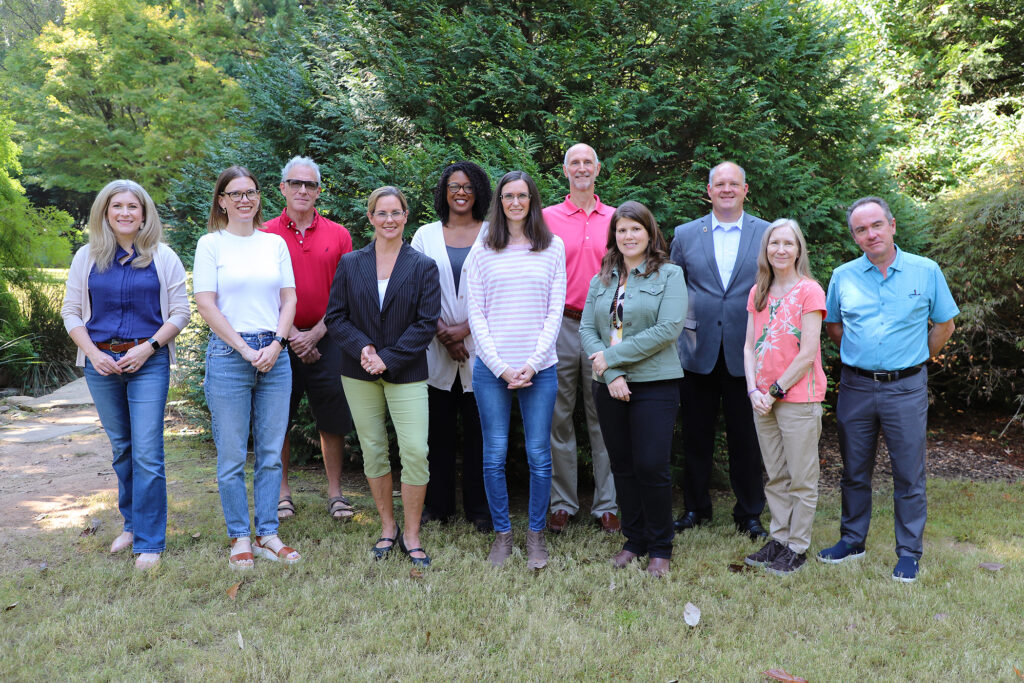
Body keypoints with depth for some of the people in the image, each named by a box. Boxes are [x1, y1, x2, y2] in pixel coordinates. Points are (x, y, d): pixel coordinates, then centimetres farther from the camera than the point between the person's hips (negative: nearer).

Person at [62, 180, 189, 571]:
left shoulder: (163, 257, 2)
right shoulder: (87, 258, 8)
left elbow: (180, 312, 1)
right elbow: (71, 312, 9)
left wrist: (148, 347, -12)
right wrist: (93, 353, -5)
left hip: (148, 362, -3)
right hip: (101, 363, 3)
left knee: (147, 453, -7)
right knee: (121, 448, 13)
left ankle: (149, 542, 1)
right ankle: (132, 524, 29)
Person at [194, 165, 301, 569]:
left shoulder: (275, 243, 12)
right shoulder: (211, 244, 3)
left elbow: (289, 299, 10)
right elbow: (206, 304, -4)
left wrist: (276, 344, -5)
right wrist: (245, 348, -10)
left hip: (274, 357, 3)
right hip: (228, 355, -3)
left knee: (271, 453, 6)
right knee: (231, 456, 2)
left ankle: (267, 535, 16)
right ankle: (239, 538, 13)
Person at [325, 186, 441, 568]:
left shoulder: (423, 267, 1)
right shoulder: (350, 264, 6)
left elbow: (427, 323, -5)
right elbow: (335, 317, 3)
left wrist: (388, 358, -13)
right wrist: (363, 348, -14)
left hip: (406, 372, -2)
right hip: (359, 372, 2)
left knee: (416, 451, -9)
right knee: (373, 450, 8)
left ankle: (411, 536, 5)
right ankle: (387, 528, 23)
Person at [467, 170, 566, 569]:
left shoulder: (552, 248, 8)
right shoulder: (482, 251, 7)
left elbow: (555, 310, 3)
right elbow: (476, 314, 3)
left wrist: (532, 364, -7)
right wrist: (500, 366, -7)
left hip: (540, 368, 0)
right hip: (491, 368, 0)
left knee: (539, 455, 2)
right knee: (495, 456, 3)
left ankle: (536, 534, 17)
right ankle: (502, 533, 17)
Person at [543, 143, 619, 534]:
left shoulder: (616, 219, 9)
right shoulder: (548, 217, 6)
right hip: (561, 326, 0)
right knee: (559, 418, 5)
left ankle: (606, 505, 14)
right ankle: (562, 503, 16)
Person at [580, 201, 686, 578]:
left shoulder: (669, 275, -1)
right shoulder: (601, 280, 12)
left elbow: (668, 329, -12)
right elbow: (586, 329, 4)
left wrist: (612, 356, -13)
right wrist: (611, 375, -12)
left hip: (655, 384, -4)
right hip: (609, 387, 4)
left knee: (652, 466, -5)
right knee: (623, 467, 10)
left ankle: (660, 548, 11)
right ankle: (634, 540, 24)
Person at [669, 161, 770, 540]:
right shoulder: (685, 235, 7)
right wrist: (677, 333, 4)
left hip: (747, 354, -1)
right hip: (698, 352, 1)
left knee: (746, 438, 7)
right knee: (696, 436, 10)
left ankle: (749, 513, 22)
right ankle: (695, 507, 26)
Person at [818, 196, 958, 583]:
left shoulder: (926, 272, -1)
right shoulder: (843, 277, 4)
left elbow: (944, 324, 9)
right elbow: (833, 326, 18)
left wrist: (916, 360, 9)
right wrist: (859, 355, 12)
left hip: (906, 388, -2)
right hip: (856, 387, 2)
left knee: (909, 475, 3)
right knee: (854, 471, 12)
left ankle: (909, 553, 16)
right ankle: (852, 541, 26)